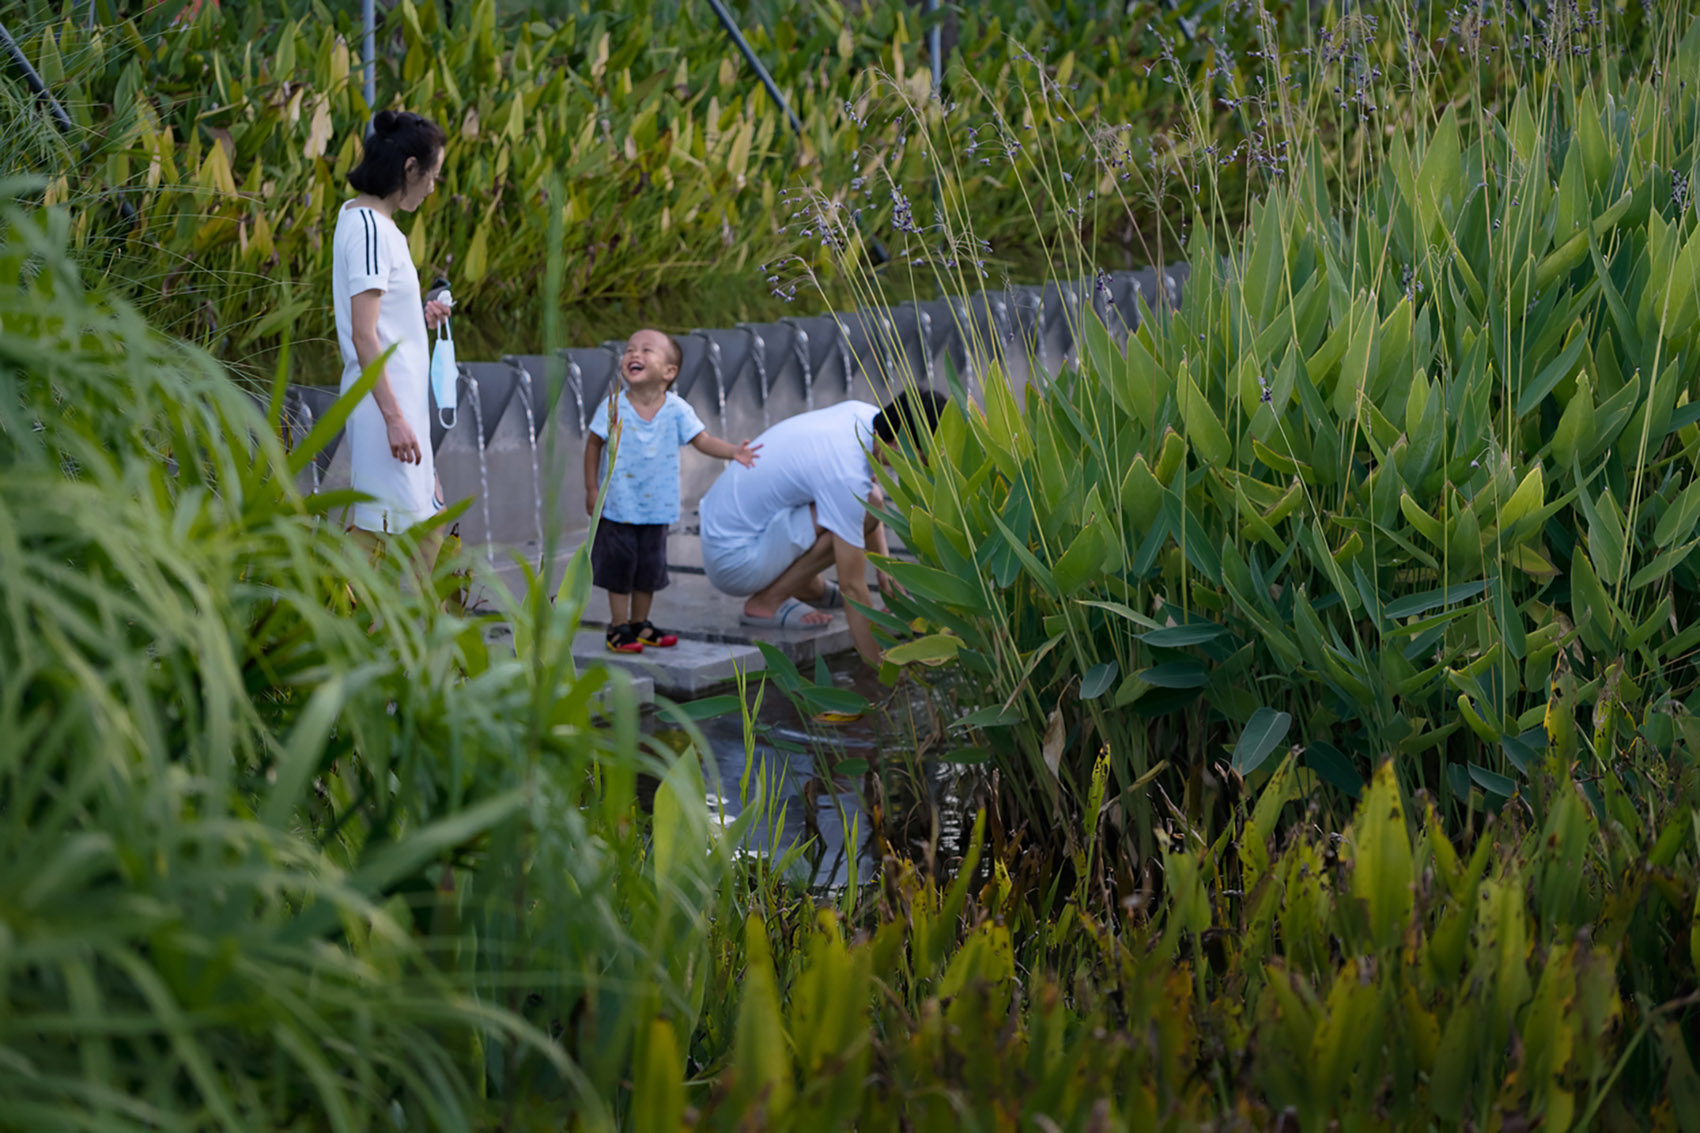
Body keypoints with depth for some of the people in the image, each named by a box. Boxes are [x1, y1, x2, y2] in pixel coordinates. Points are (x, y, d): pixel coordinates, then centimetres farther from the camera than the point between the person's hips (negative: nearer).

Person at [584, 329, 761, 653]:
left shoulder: (676, 410, -8)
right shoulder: (613, 406, -11)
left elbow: (702, 440, -8)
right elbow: (594, 444, -1)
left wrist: (732, 451, -25)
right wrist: (592, 488, -3)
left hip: (656, 505, 2)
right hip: (617, 504, -2)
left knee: (651, 566, 11)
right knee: (619, 564, 2)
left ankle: (640, 624, 27)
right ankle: (618, 627, 13)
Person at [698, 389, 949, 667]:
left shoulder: (862, 414, -4)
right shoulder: (847, 476, -29)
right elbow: (852, 587, -26)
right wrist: (879, 665, -22)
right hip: (733, 563, -9)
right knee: (864, 507, -23)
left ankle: (807, 586, 15)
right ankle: (767, 602, -13)